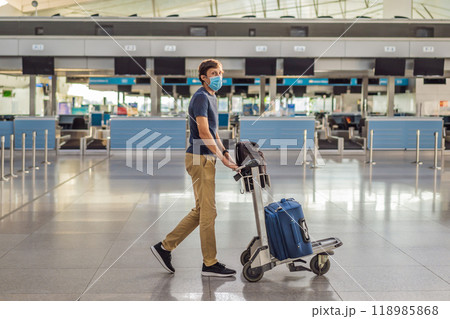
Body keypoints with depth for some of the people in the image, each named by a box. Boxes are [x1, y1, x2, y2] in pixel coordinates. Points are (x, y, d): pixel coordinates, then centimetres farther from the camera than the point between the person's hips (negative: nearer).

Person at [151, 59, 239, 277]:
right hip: (200, 158, -10)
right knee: (208, 212, -4)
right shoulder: (201, 97, -13)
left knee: (201, 211, 13)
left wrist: (225, 152, 12)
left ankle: (165, 247, 18)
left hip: (206, 158, 10)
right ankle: (210, 264, 5)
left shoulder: (211, 98, 18)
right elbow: (203, 133, -21)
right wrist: (222, 158, -22)